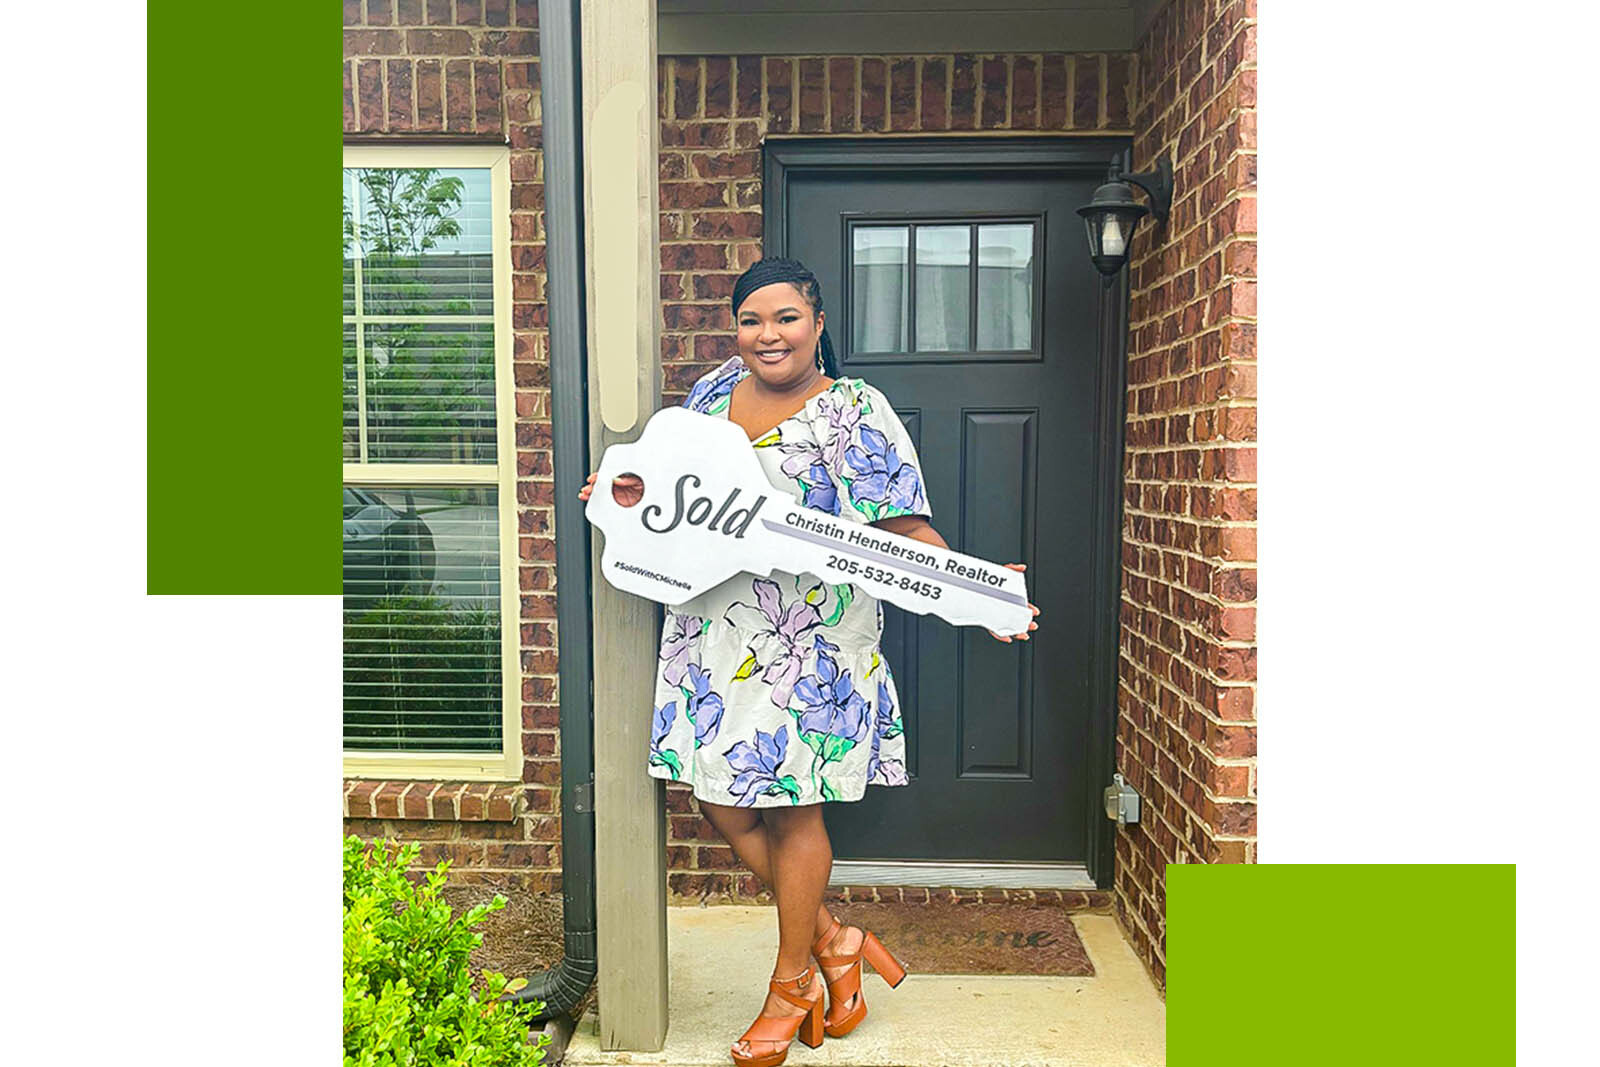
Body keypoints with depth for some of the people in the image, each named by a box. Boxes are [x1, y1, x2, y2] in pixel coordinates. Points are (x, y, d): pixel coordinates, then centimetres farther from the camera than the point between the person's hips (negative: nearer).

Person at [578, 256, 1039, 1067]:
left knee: (791, 809, 6)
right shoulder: (714, 390, 10)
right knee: (724, 805, 8)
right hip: (713, 640, 6)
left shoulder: (851, 410, -8)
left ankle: (792, 984, 29)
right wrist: (635, 490, 2)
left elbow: (905, 529, -13)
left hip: (808, 646, -5)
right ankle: (835, 940, 31)